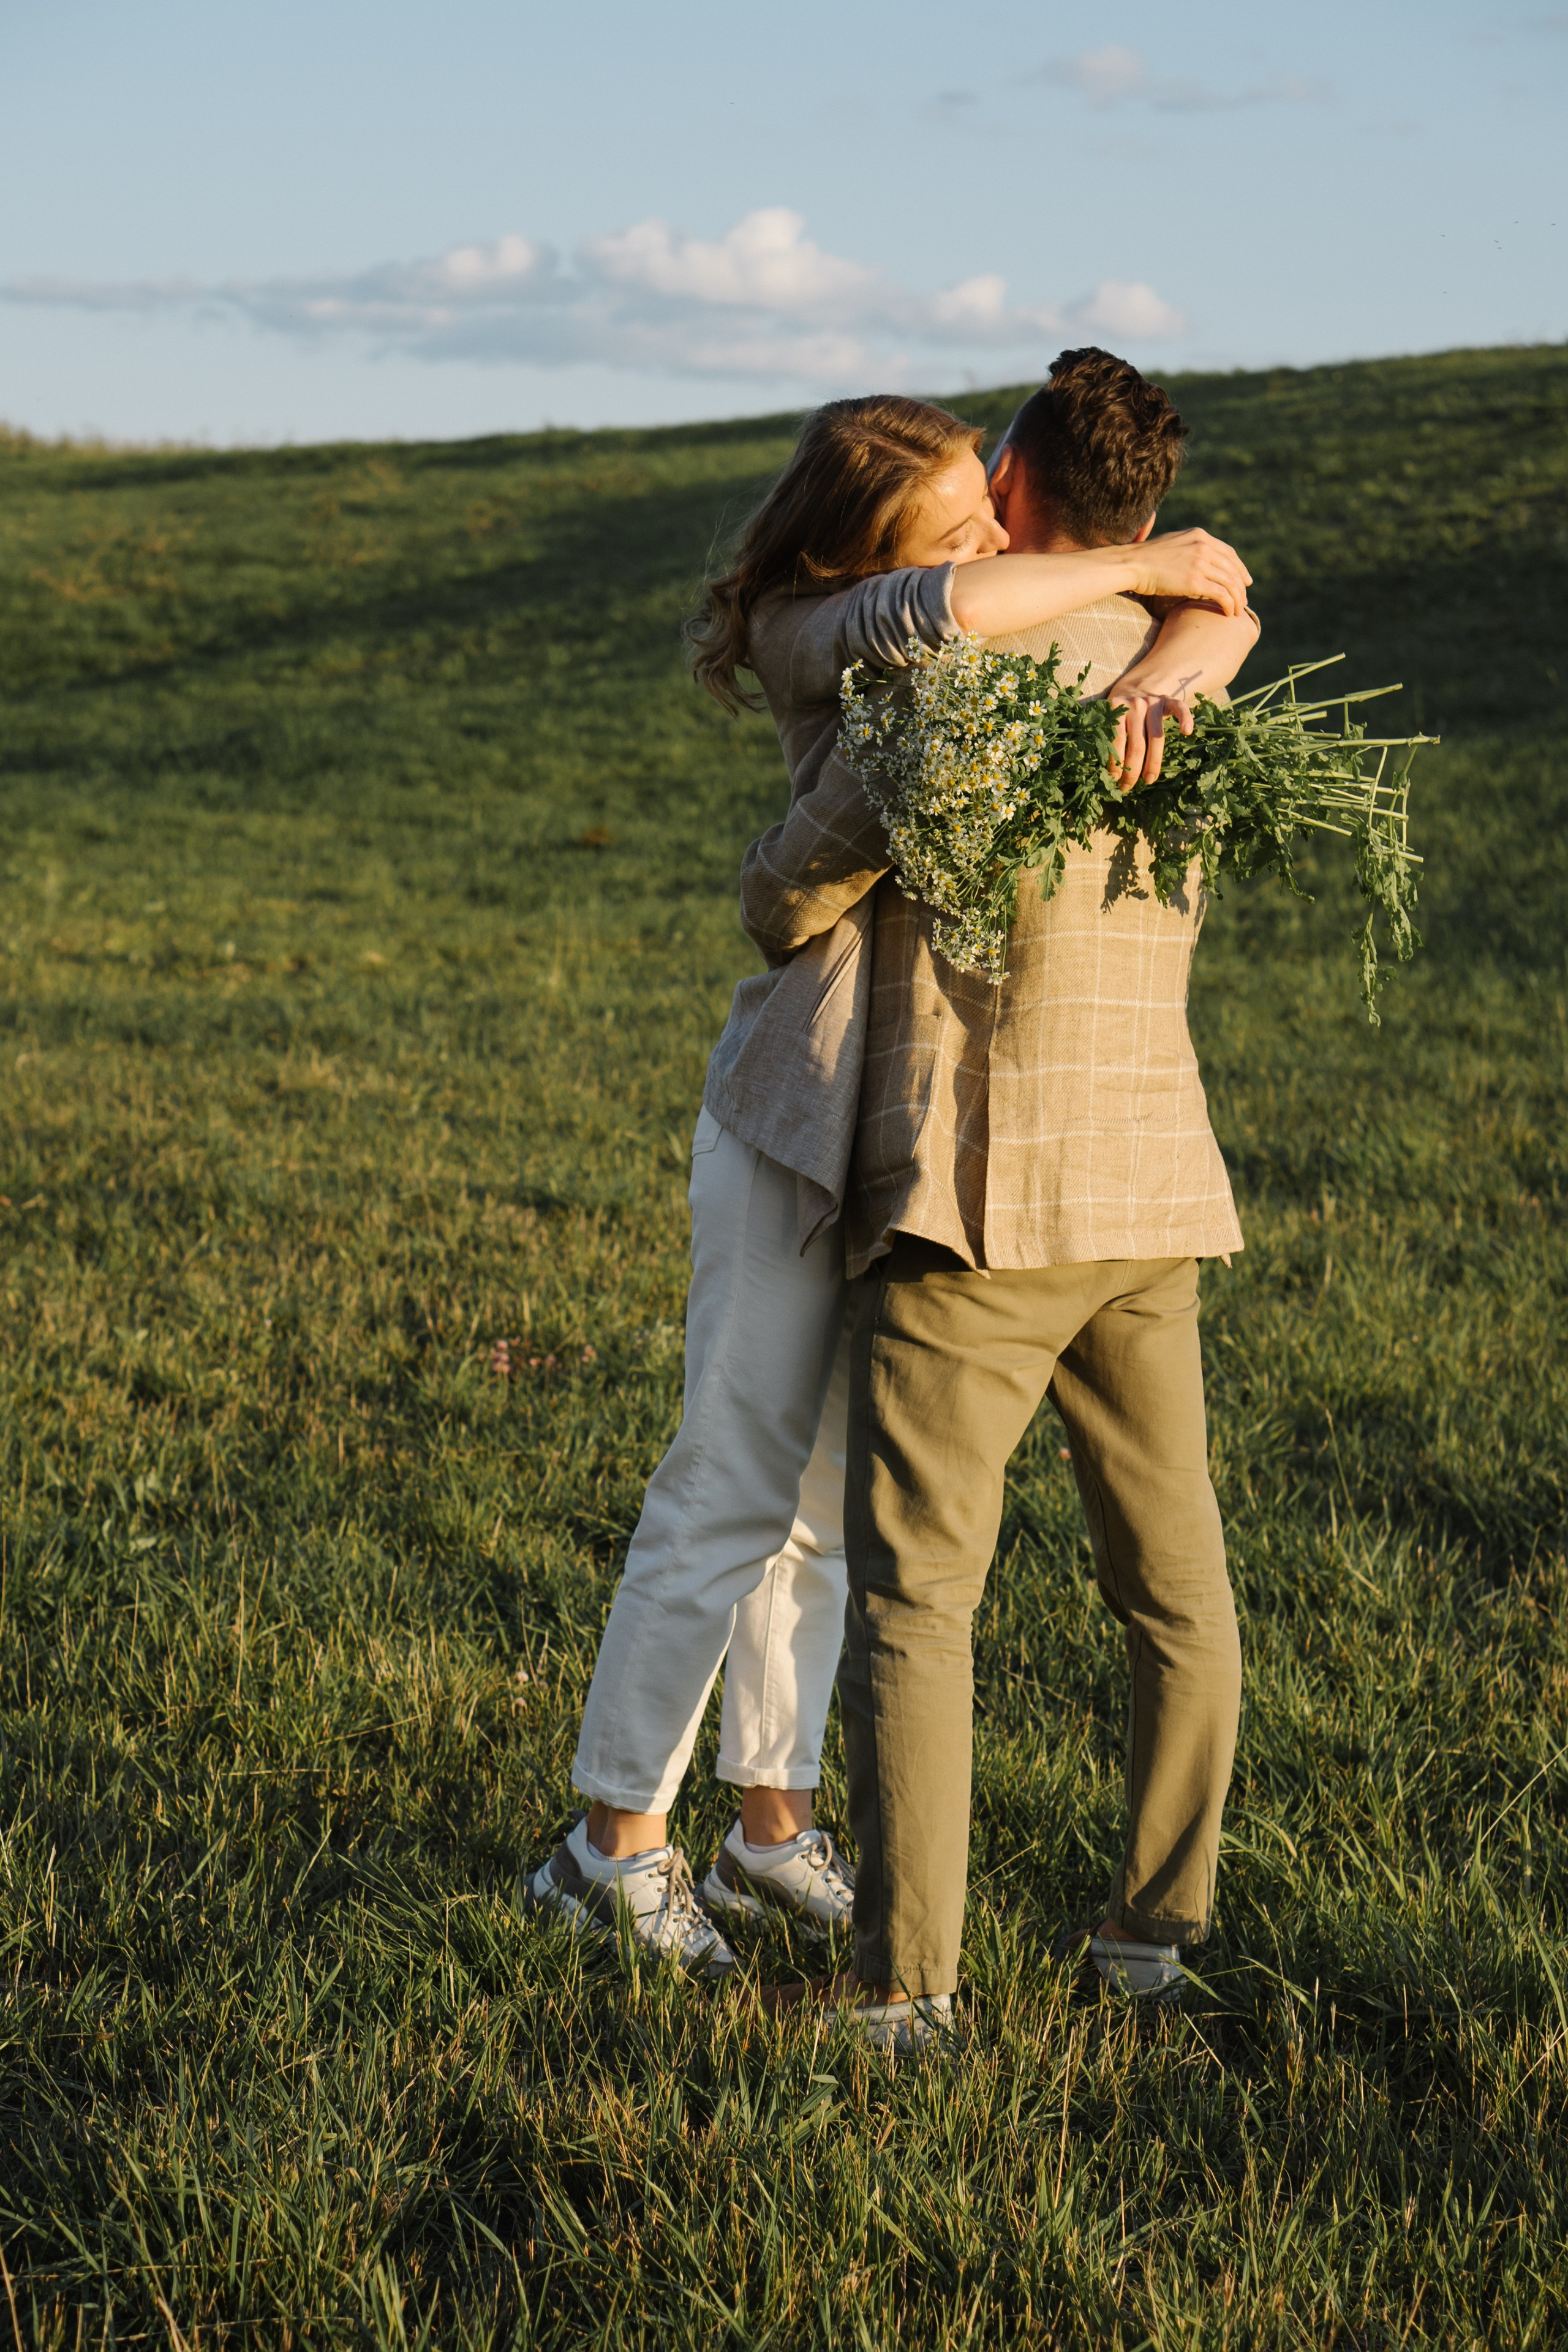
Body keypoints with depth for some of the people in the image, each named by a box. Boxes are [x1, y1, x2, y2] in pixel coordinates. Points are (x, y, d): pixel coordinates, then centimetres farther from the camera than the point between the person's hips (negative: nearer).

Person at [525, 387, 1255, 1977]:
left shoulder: (1041, 600, 5)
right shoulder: (815, 629, -12)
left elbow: (1220, 609, -2)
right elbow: (943, 614, -34)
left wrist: (1159, 674, -25)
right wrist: (1146, 563, -22)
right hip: (808, 1104, -6)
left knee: (829, 1486, 13)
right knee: (738, 1481, -3)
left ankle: (773, 1826, 24)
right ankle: (613, 1845, 8)